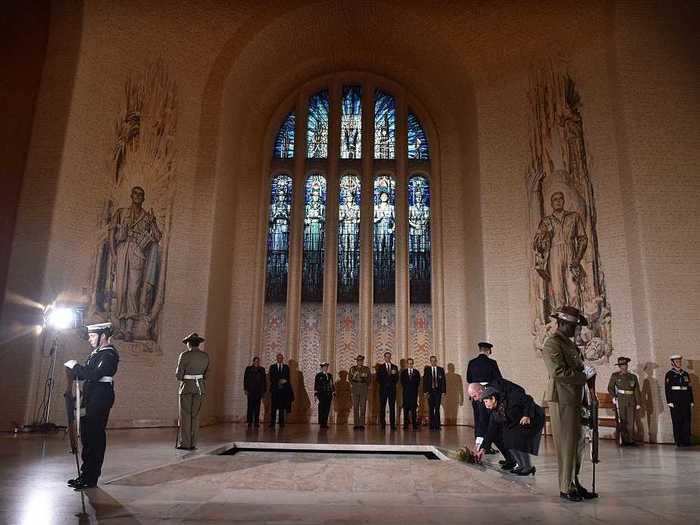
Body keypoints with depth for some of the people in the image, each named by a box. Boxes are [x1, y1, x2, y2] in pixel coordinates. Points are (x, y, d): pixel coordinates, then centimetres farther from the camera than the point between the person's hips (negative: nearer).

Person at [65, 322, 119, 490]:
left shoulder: (109, 354, -14)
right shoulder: (97, 353, 17)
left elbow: (94, 375, -24)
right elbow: (86, 374, 17)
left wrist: (75, 366, -14)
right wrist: (73, 368, 0)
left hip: (100, 399, -10)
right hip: (91, 400, 10)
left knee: (94, 438, -4)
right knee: (88, 436, 15)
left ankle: (90, 478, 4)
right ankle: (86, 474, 26)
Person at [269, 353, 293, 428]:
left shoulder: (286, 367, 12)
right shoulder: (272, 367, 9)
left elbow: (287, 378, 9)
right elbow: (271, 378, 0)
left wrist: (284, 381, -10)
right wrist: (279, 381, -13)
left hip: (284, 389, 1)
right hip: (275, 389, -1)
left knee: (282, 407, 1)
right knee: (274, 407, -4)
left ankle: (281, 423, 4)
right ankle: (272, 423, -2)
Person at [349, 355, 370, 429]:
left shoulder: (366, 369, 9)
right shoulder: (352, 368, 10)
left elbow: (369, 378, 10)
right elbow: (350, 378, 11)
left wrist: (367, 385, -2)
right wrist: (354, 384, -2)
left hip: (364, 389, 0)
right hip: (355, 389, 1)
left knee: (363, 406, -4)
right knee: (355, 407, -1)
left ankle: (362, 424, -1)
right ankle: (356, 424, 3)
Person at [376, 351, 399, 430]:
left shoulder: (395, 367, 13)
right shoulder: (380, 367, 9)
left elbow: (397, 378, 8)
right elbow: (378, 378, 4)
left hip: (392, 389, 1)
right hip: (383, 389, -1)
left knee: (392, 407, -3)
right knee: (382, 407, -2)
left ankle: (393, 424, 0)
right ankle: (383, 424, 2)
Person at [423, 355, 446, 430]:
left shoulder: (441, 369, 8)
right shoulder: (427, 369, 7)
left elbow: (443, 381, 6)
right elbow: (424, 381, 3)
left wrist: (443, 391, -3)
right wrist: (425, 391, -6)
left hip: (438, 391, 0)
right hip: (430, 391, 0)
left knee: (437, 409, -3)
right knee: (431, 409, 2)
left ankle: (437, 425, 1)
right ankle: (431, 425, 7)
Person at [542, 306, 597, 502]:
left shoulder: (569, 343, 19)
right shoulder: (552, 344, -12)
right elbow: (558, 372, -22)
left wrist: (586, 371, 7)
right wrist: (584, 376, -15)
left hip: (574, 400, 10)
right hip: (562, 400, -10)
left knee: (577, 442, 15)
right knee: (566, 444, -2)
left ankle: (574, 483, 26)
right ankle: (566, 488, 8)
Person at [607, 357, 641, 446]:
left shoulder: (633, 377, 12)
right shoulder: (615, 376, 8)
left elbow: (637, 391, 9)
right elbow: (610, 387, 5)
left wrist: (638, 403, 3)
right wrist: (613, 397, -11)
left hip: (631, 402, 1)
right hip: (620, 401, -1)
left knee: (631, 422, -2)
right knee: (622, 421, -2)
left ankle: (631, 441, 5)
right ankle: (624, 441, 3)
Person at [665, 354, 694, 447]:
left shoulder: (685, 374, 15)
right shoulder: (669, 374, 0)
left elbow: (690, 388, 16)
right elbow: (667, 389, -5)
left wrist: (691, 401, 9)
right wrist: (669, 401, -12)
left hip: (685, 401, 5)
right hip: (675, 401, -5)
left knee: (686, 421, 3)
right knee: (677, 422, -2)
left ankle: (686, 440, 8)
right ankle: (678, 441, 2)